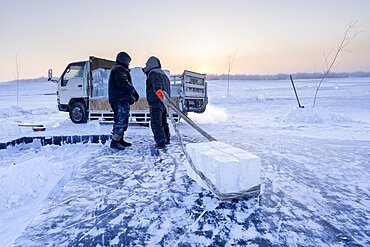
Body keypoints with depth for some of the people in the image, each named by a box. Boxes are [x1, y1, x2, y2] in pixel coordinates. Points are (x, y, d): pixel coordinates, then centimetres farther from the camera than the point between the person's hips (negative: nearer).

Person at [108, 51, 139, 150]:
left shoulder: (121, 69, 28)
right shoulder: (118, 69, -6)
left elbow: (126, 83, 25)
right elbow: (124, 83, -19)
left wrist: (131, 97, 15)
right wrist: (134, 92, -13)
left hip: (122, 99, 11)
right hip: (120, 99, -11)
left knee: (123, 120, 15)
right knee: (121, 120, -13)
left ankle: (120, 140, 22)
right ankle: (114, 142, -11)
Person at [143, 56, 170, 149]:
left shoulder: (152, 73, -5)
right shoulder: (164, 74, 23)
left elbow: (156, 82, -28)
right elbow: (168, 89, 29)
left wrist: (158, 89, -48)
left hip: (156, 102, -9)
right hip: (164, 102, 9)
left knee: (156, 123, -12)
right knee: (163, 122, 20)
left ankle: (160, 141, -21)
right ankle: (166, 139, 30)